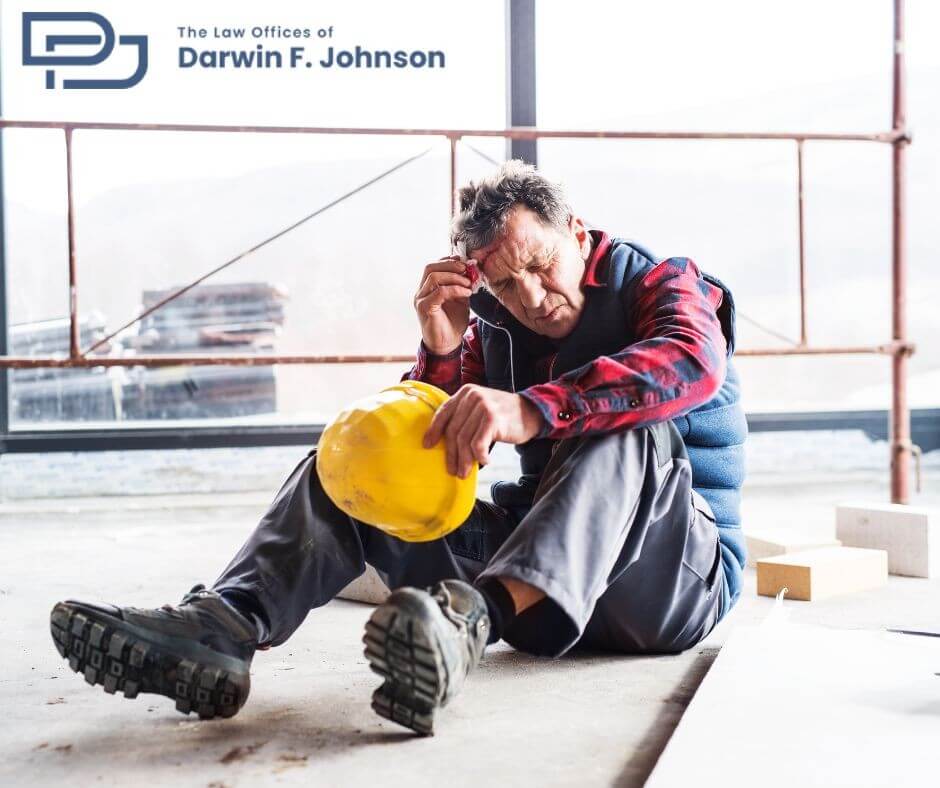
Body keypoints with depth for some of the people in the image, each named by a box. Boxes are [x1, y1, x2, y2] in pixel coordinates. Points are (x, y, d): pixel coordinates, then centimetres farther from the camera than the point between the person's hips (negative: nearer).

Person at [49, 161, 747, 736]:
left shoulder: (665, 286, -1)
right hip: (540, 587, 5)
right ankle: (223, 626, -28)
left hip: (682, 577, -4)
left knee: (631, 432, -35)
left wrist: (533, 409, -41)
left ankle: (475, 616, -56)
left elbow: (693, 363, -28)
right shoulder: (498, 331, 11)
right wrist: (441, 354, -14)